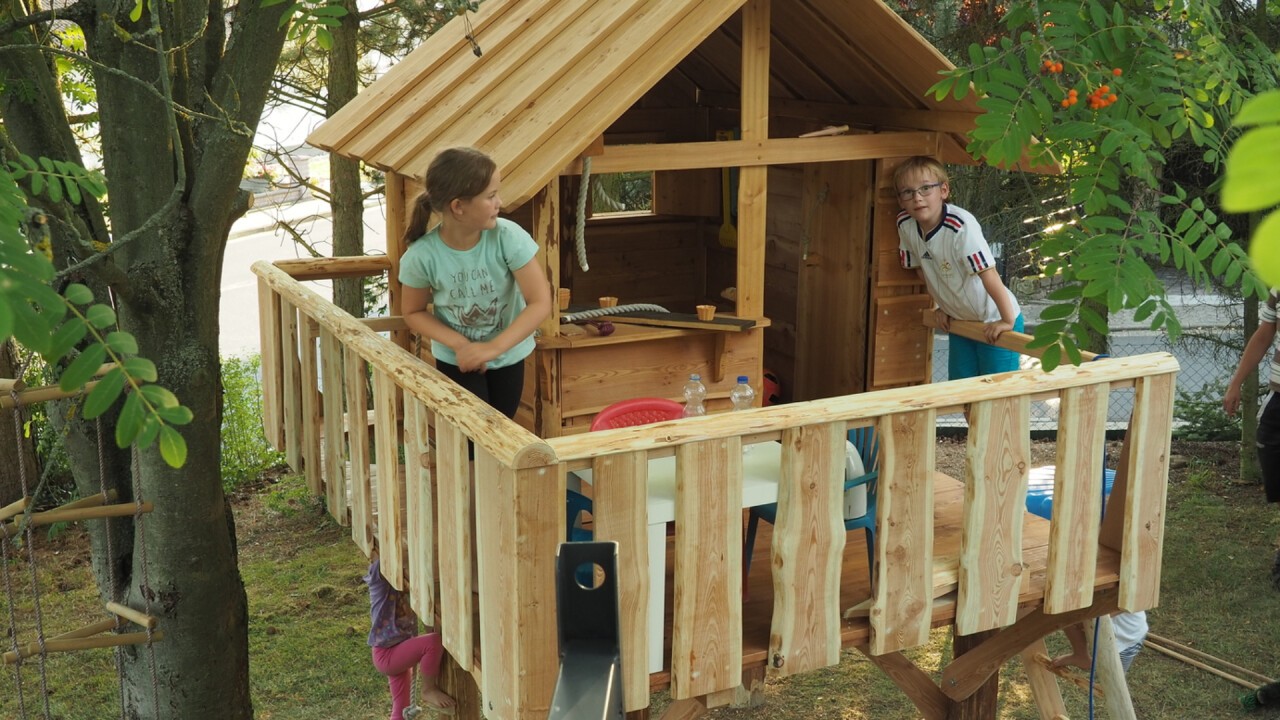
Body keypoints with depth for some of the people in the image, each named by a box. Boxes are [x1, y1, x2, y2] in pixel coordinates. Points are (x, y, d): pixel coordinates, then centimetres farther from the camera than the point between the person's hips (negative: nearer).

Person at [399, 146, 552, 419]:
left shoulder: (508, 237, -24)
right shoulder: (421, 255, -23)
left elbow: (541, 302, -22)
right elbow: (413, 312, -7)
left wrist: (494, 347, -30)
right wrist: (459, 344, -22)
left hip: (508, 355, 2)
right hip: (457, 360, -2)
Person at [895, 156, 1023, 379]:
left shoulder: (961, 225, -31)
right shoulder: (905, 224, -11)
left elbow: (987, 273, -30)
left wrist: (1007, 320, -28)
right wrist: (942, 306, 11)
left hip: (995, 321, -6)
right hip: (959, 321, 6)